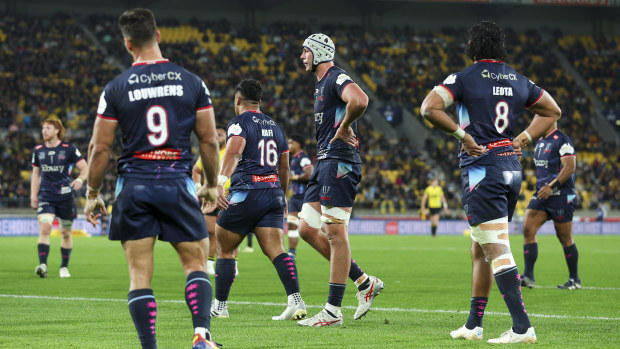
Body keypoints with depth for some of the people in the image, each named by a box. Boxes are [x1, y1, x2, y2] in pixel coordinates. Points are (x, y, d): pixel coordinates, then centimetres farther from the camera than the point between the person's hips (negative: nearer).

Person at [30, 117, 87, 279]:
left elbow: (84, 167, -1)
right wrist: (33, 195, 12)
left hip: (65, 197, -1)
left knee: (66, 233, 8)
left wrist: (80, 179, -22)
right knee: (44, 227, -20)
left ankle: (64, 267, 24)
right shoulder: (38, 150, 8)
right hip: (46, 197, 1)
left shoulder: (69, 149, -4)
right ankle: (43, 265, -27)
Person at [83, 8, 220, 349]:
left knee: (139, 273, 4)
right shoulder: (192, 82, 2)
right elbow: (209, 141, 5)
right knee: (195, 263, 10)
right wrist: (211, 185, 18)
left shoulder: (115, 89, -1)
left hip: (134, 186, -1)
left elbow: (99, 148, 0)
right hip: (177, 183, 1)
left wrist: (92, 194, 11)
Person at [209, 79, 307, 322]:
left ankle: (220, 306, 13)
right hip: (274, 192, 6)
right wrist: (282, 197, 42)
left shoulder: (239, 123, -2)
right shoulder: (275, 127, 21)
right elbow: (284, 168, 28)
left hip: (247, 192, -6)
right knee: (275, 249, -4)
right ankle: (296, 300, -23)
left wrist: (219, 183, -34)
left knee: (224, 249, 8)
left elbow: (233, 153, -22)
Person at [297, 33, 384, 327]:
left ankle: (333, 311, -6)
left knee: (335, 233, -8)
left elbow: (360, 101, -32)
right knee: (307, 229, 9)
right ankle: (364, 282, 13)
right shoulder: (321, 83, 21)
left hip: (339, 162, -11)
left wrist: (344, 127, -18)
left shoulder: (336, 78, -11)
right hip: (325, 162, 11)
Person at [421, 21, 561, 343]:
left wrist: (461, 134, -11)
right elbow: (552, 112, 24)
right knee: (480, 251, 17)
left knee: (497, 250, -11)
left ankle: (522, 327, -19)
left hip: (482, 167, -7)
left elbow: (429, 108, -18)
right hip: (512, 168, 7)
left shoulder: (465, 78, -6)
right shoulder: (518, 81, 12)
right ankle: (474, 324, 22)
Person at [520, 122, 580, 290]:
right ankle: (528, 277, -9)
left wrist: (551, 186, -24)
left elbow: (570, 167, -18)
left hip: (561, 196, -8)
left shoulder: (562, 140, -10)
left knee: (565, 238, 0)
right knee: (528, 229, -8)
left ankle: (575, 280, 12)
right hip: (542, 194, 8)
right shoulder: (540, 142, 17)